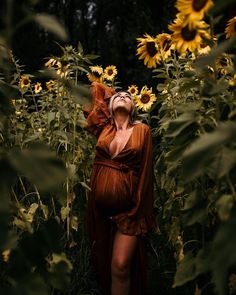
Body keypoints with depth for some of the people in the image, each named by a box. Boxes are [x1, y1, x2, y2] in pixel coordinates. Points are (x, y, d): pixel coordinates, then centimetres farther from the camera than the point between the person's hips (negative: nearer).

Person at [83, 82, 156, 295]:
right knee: (103, 264, 14)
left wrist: (140, 210, -5)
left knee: (120, 266, -10)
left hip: (129, 207, -4)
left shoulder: (142, 130, 3)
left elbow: (145, 171, -1)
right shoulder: (104, 129, 10)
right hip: (100, 207, 4)